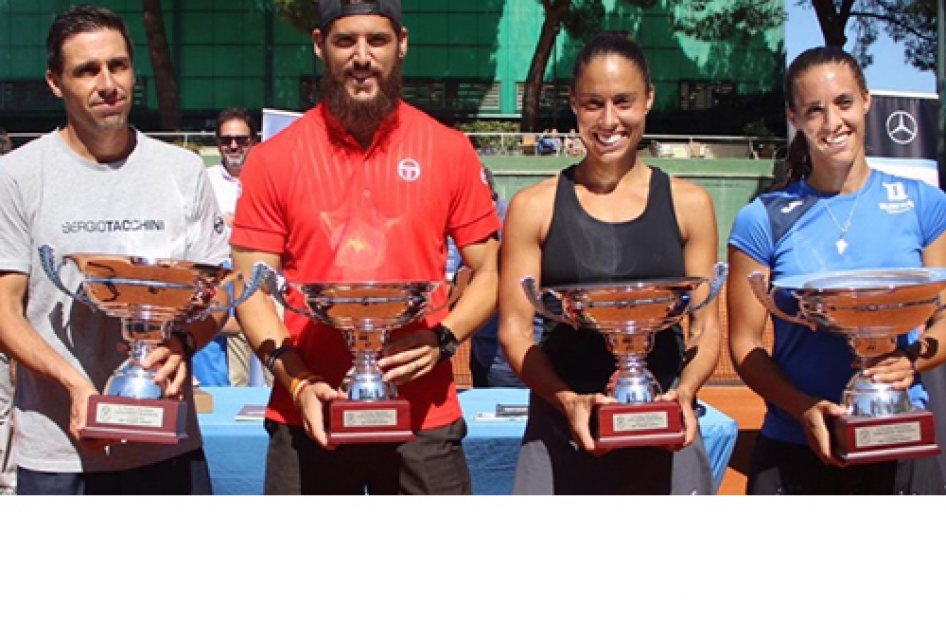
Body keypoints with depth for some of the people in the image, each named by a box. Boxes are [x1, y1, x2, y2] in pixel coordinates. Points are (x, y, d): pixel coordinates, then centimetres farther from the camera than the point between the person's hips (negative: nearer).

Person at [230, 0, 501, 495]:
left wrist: (442, 340, -13)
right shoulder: (273, 159, 1)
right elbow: (251, 290, 1)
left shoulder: (450, 151, 2)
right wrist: (298, 382, -13)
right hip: (309, 420, 0)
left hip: (423, 418, 0)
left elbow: (488, 274, 6)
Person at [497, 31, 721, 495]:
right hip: (560, 431, -1)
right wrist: (568, 400, -16)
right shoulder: (534, 207, 2)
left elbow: (706, 326, 6)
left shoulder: (689, 204, 6)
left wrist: (684, 393, -13)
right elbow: (515, 329, 0)